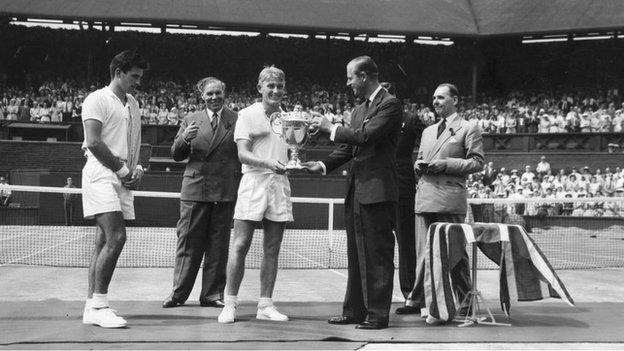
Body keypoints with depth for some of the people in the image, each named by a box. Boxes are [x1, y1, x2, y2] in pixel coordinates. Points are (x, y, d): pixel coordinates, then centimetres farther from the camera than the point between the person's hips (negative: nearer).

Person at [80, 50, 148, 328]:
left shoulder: (133, 104, 20)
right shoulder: (98, 99, -4)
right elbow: (94, 143, -13)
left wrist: (137, 168, 6)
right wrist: (123, 170, -11)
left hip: (123, 180, 8)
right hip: (101, 175, -8)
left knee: (104, 242, 6)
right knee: (116, 237, -18)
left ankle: (92, 307, 9)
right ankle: (99, 304, -11)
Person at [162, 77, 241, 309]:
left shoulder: (238, 121, 5)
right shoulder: (191, 120, 11)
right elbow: (176, 156, 8)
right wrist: (184, 138, -12)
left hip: (225, 192, -1)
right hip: (195, 190, 1)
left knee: (218, 246, 5)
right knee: (188, 243, 4)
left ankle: (212, 294, 14)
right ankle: (179, 293, 12)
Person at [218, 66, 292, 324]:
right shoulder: (247, 114, 1)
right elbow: (243, 154, -8)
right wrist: (268, 162, -22)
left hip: (280, 185, 5)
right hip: (253, 183, -5)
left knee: (272, 249, 5)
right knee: (240, 246, -6)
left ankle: (265, 305, 12)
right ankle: (230, 304, 3)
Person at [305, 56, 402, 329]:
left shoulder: (390, 104, -9)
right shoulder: (360, 108, 19)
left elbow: (366, 135, -21)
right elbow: (348, 147, 18)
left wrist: (331, 128, -11)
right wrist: (324, 165, 3)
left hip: (377, 191, -9)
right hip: (356, 191, 9)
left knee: (378, 254, -4)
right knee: (356, 254, 13)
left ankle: (378, 314, 2)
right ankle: (354, 311, 21)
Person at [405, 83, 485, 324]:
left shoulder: (469, 129, 4)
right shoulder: (428, 132, 24)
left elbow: (477, 163, -4)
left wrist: (445, 164, -13)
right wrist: (419, 166, 6)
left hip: (450, 199, -6)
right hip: (424, 198, 6)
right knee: (424, 254, 4)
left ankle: (462, 305, 7)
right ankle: (425, 301, 11)